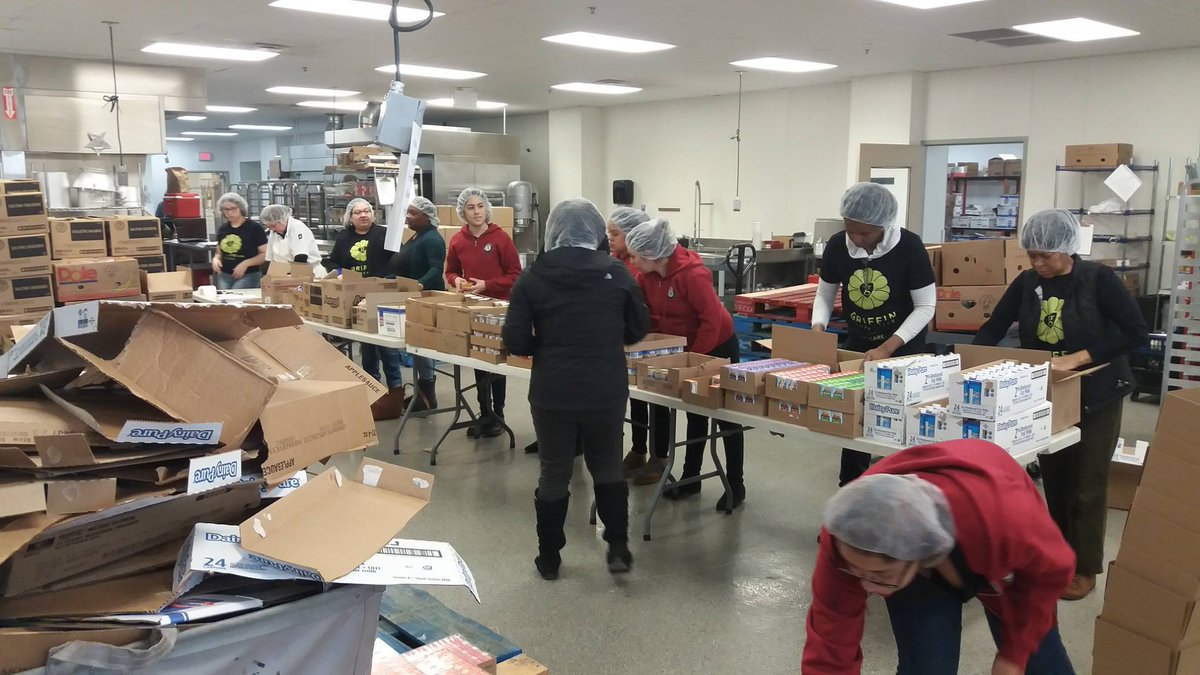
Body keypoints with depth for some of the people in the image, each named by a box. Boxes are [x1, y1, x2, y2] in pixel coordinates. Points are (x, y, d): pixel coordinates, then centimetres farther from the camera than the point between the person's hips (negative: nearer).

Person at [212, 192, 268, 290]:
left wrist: (246, 263, -19)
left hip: (249, 275, -5)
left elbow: (265, 254, -7)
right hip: (225, 275, 5)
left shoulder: (254, 228, -5)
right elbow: (219, 252, 21)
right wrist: (216, 259, -2)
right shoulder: (222, 229, 11)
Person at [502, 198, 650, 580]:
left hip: (552, 394, -1)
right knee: (607, 468, 21)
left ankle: (549, 558, 25)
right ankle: (618, 547, 20)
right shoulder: (617, 273, -3)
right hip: (607, 392, 1)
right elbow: (639, 330, 6)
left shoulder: (533, 277, -7)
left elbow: (515, 341, -10)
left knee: (554, 474, 14)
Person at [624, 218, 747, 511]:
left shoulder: (692, 274, -31)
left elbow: (712, 320, -30)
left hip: (717, 346, -7)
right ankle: (691, 478, 26)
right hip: (686, 347, 7)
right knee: (695, 413, 16)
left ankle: (736, 485, 14)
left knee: (726, 417, 3)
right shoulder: (648, 274, -7)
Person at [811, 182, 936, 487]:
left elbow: (926, 306, -19)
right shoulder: (837, 245, -13)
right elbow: (825, 294, 1)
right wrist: (818, 331, -19)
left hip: (903, 347, -3)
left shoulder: (909, 246, -22)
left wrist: (887, 349, -28)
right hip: (857, 344, 3)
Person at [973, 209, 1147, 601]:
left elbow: (1136, 333, -20)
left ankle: (1085, 569, 18)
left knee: (1086, 484, 5)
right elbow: (994, 329, 0)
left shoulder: (1099, 280, -15)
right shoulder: (1027, 283, -3)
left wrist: (1078, 358, -28)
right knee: (1054, 479, 13)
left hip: (1095, 396, -4)